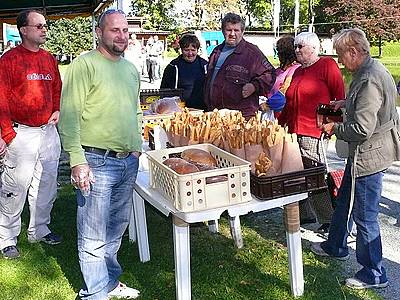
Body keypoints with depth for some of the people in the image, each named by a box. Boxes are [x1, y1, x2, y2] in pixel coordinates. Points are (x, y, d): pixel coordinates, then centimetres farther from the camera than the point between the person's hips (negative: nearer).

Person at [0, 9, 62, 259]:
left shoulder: (50, 59, 11)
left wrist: (57, 111, 6)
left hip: (49, 131, 6)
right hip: (22, 133, -6)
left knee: (46, 186, 14)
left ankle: (39, 230, 31)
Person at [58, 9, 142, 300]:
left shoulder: (132, 69, 15)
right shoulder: (84, 65, -8)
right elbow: (69, 116, -13)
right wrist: (77, 160, -18)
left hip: (128, 161, 7)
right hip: (97, 162, -7)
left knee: (117, 228, 18)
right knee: (93, 237, 0)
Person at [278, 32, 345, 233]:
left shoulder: (327, 65, -2)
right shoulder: (298, 71, 21)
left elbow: (340, 97, -7)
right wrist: (279, 124, 24)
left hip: (314, 133, -8)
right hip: (295, 131, 8)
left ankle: (329, 220, 7)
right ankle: (306, 214, 22)